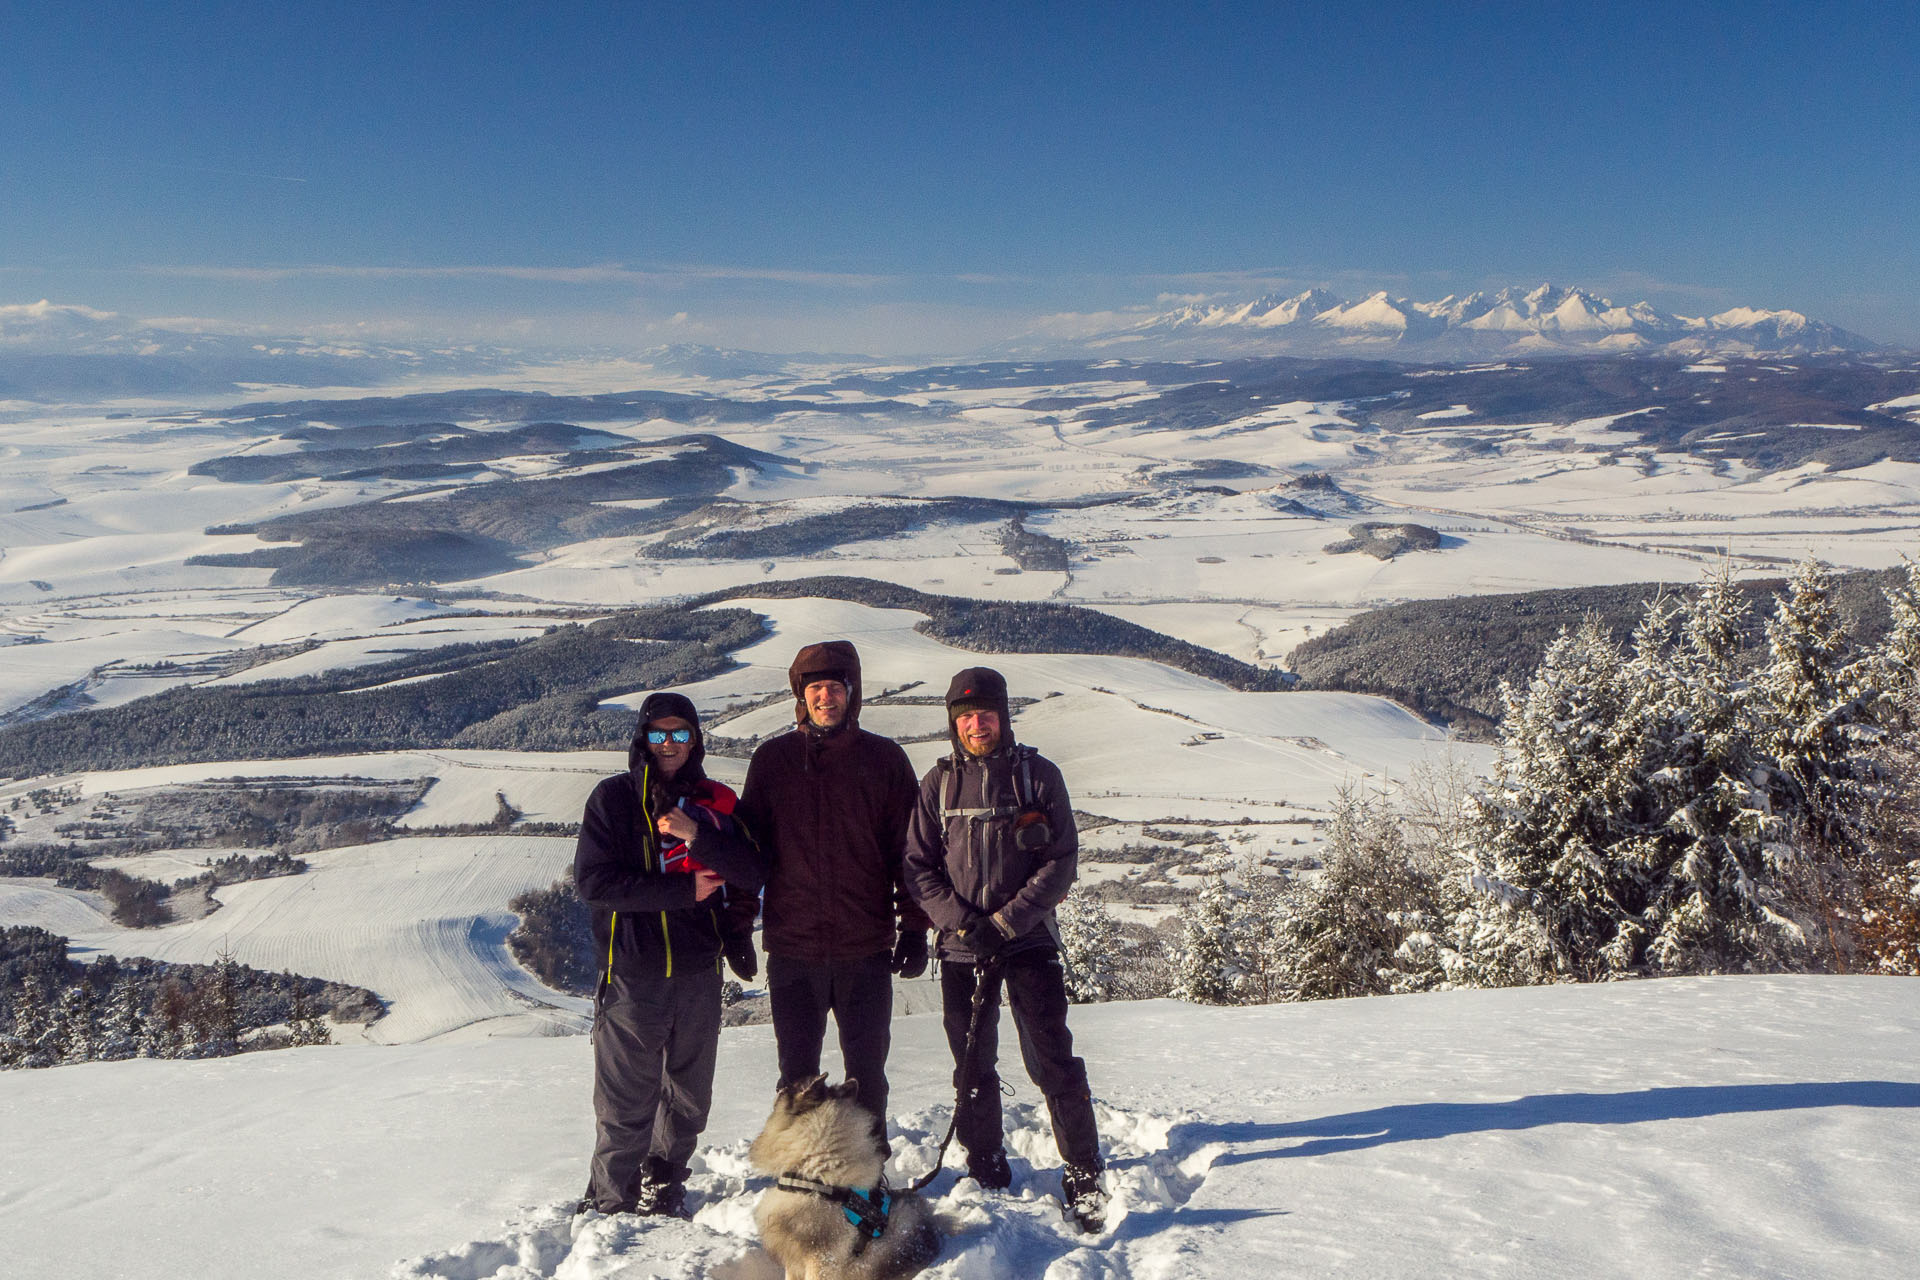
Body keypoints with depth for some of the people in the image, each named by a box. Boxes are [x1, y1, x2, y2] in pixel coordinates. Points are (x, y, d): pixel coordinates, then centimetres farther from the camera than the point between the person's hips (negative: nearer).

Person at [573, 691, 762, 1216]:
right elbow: (593, 880, -11)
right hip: (632, 972, -3)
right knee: (626, 1104, -1)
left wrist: (697, 836, -20)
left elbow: (752, 873, -4)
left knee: (690, 1096, 14)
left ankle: (665, 1184, 34)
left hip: (698, 971, 4)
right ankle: (611, 1202, 17)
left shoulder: (715, 802, 8)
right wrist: (685, 890, -13)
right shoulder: (614, 798, 0)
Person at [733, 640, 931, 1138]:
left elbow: (908, 849, 4)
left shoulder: (884, 759, 2)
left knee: (867, 1072, 8)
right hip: (793, 947, 1)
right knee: (797, 1074, 9)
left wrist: (914, 927, 0)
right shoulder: (772, 759, 5)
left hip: (867, 947, 0)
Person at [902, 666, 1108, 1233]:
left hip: (1029, 939, -2)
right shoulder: (938, 783, 5)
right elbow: (918, 867, 4)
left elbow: (1061, 861, -3)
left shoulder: (1039, 775, 1)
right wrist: (960, 920, -11)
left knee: (1053, 1061, -6)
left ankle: (1084, 1175, 5)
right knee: (973, 1068, 9)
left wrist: (1006, 921, -12)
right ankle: (987, 1175, 24)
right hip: (961, 947, 2)